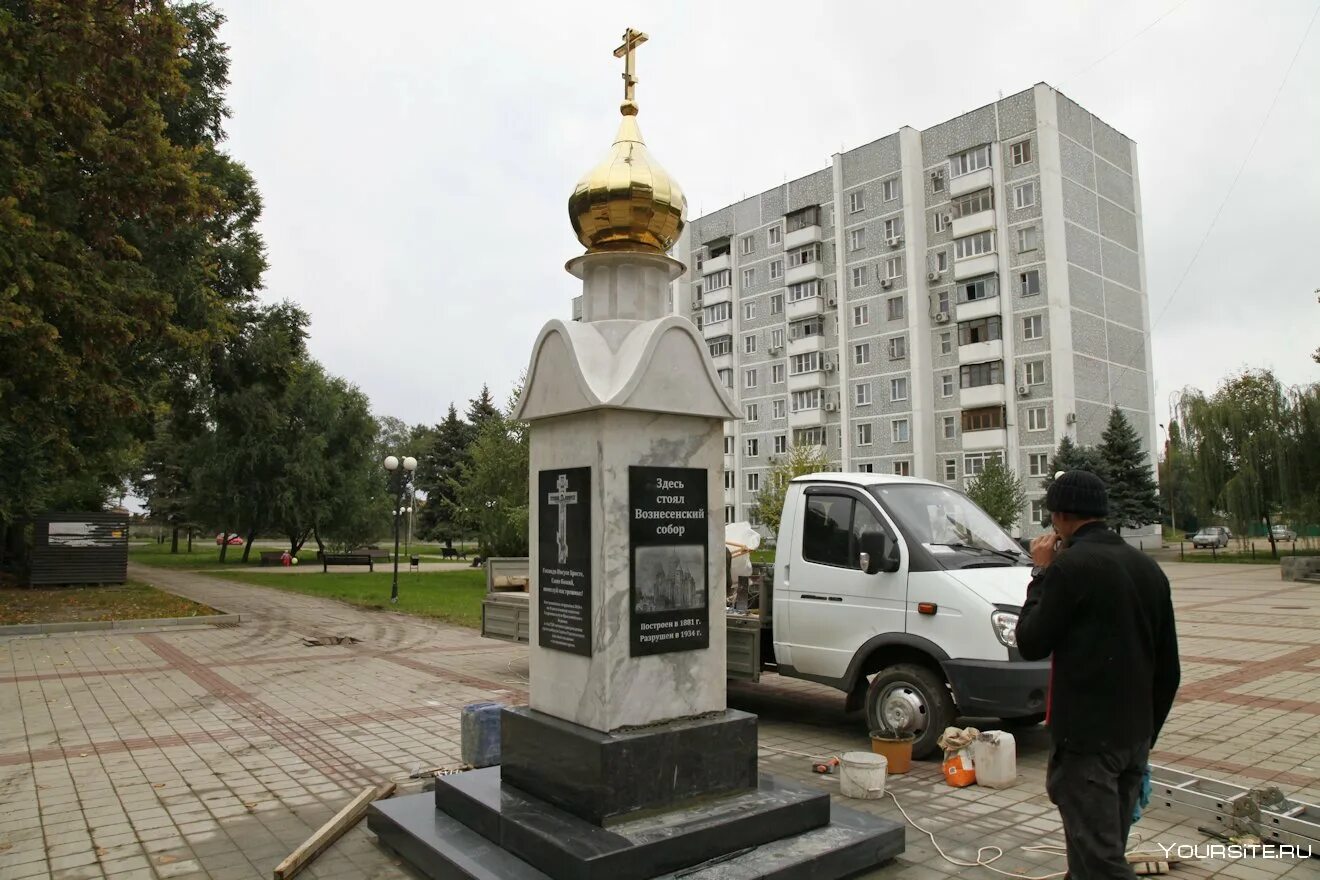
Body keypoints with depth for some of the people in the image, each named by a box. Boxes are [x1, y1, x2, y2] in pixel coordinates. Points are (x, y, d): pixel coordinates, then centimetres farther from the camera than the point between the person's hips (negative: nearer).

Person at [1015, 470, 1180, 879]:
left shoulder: (1071, 566, -17)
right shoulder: (1147, 568, 10)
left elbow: (1031, 644, -10)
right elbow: (1168, 668, 14)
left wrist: (1041, 573, -3)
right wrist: (1147, 732, 22)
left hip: (1086, 737, -8)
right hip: (1135, 736, 9)